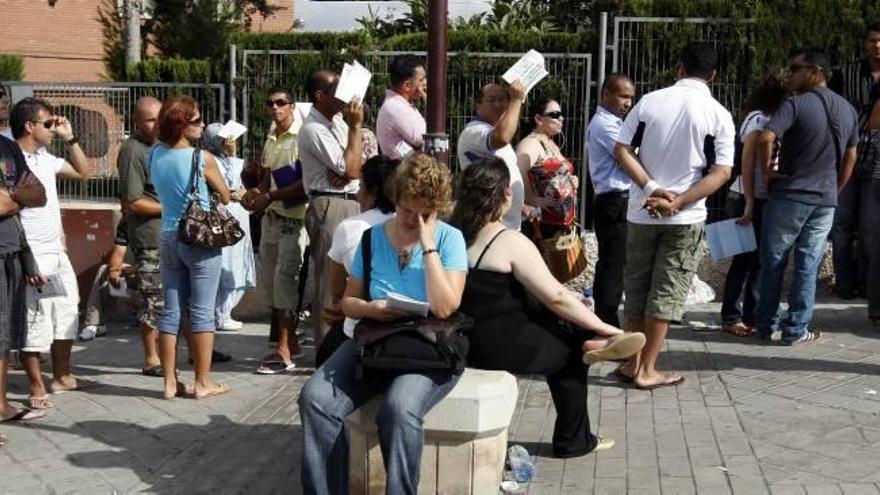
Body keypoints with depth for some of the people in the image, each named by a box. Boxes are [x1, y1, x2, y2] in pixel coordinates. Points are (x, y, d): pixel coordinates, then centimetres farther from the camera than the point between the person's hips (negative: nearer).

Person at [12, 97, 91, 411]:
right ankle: (37, 388, 8)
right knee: (33, 325, -2)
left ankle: (62, 376, 28)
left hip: (58, 254, 9)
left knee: (66, 317, 16)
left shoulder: (45, 158, 10)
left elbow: (83, 173, 22)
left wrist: (70, 138, 11)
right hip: (32, 257, -9)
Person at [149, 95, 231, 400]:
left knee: (171, 311, 9)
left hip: (169, 238, 5)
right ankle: (203, 383, 7)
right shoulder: (202, 158, -12)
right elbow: (225, 197, 0)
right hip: (201, 239, -5)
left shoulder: (155, 155, 2)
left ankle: (170, 382, 13)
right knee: (202, 312, 2)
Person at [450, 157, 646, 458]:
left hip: (467, 344, 8)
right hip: (506, 348, -8)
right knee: (570, 351, 16)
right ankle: (572, 442, 25)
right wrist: (605, 329, -5)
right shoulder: (511, 242, -18)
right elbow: (556, 298, -16)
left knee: (562, 341, 22)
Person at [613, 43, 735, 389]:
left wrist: (652, 189, -9)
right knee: (667, 292, 6)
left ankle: (633, 362, 23)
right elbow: (722, 172, -11)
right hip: (685, 218, -2)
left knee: (636, 287, 14)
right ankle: (646, 371, 9)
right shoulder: (718, 115, -4)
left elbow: (621, 150, -5)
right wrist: (679, 202, -14)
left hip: (641, 213, 2)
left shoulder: (650, 101, 0)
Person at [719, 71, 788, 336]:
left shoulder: (770, 119, 15)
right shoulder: (759, 119, -12)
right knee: (746, 259, -3)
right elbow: (747, 163, -16)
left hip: (762, 199, 8)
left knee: (758, 258, 11)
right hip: (749, 198, -8)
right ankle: (731, 318, 6)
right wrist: (749, 203, -19)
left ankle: (751, 316, 18)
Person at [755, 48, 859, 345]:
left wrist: (767, 170, -12)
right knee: (808, 265, 8)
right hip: (825, 200, 5)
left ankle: (766, 326, 15)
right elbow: (850, 157, 15)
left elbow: (766, 138, -27)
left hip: (789, 195, -5)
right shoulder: (848, 110, 9)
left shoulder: (797, 104, -13)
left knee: (773, 262, 8)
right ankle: (796, 330, 10)